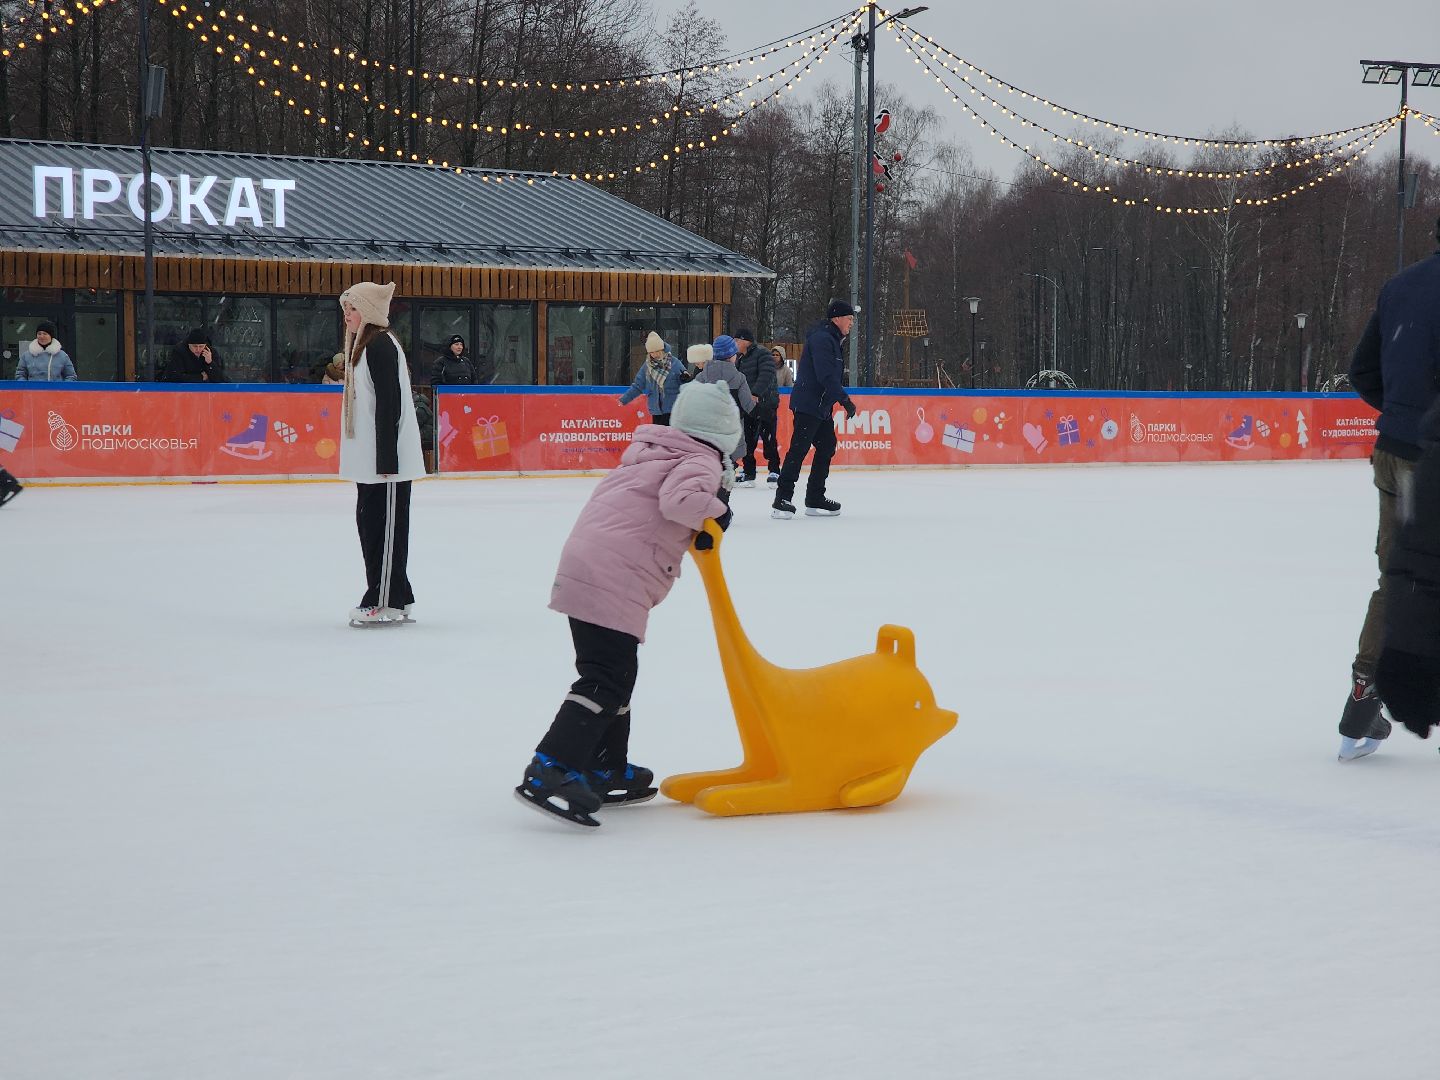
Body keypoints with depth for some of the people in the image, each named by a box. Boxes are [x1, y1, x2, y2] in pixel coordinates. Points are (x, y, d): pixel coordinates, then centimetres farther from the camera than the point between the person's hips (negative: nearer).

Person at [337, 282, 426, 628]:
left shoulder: (381, 345, -15)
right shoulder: (362, 344, 16)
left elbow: (389, 404, -20)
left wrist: (386, 459, -23)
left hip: (387, 457, -10)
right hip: (370, 458, 10)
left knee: (385, 527, -5)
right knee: (369, 522, 14)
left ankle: (387, 603, 0)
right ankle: (396, 599, 20)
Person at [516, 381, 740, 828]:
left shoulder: (653, 453, 23)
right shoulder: (701, 463, -4)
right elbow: (680, 499, -23)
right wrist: (716, 511, -4)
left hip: (584, 567, 10)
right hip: (612, 584, -10)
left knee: (617, 675, 19)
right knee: (606, 680, -13)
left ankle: (607, 772, 28)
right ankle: (550, 771, -23)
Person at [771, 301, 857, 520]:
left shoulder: (834, 340, 18)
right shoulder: (821, 338, -16)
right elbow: (826, 375, -23)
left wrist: (841, 399, 16)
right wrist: (845, 399, -21)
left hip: (822, 406, 11)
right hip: (808, 405, -11)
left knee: (827, 446, 13)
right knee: (799, 449, -12)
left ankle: (815, 499, 19)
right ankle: (782, 500, -12)